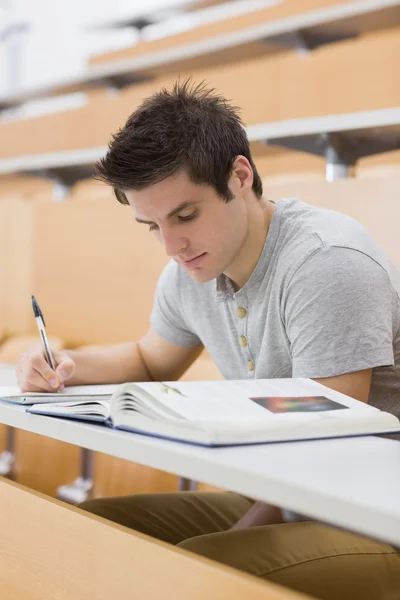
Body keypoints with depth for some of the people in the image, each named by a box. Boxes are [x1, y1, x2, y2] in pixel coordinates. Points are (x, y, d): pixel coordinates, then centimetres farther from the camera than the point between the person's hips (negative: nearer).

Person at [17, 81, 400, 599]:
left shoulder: (326, 264, -22)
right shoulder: (187, 274, 3)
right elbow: (150, 361, 23)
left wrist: (234, 539, -24)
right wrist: (69, 366, 4)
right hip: (278, 501, 8)